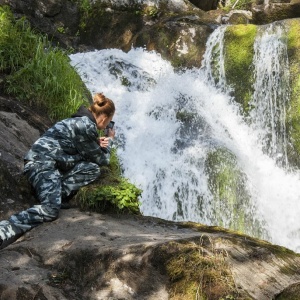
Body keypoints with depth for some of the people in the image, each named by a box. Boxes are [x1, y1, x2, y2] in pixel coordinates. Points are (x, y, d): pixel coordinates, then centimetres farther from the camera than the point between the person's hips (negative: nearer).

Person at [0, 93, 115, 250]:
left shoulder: (80, 121, 19)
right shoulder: (86, 126, -10)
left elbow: (82, 150, 30)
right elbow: (101, 160, 0)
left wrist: (97, 144, 13)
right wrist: (110, 140, 18)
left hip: (49, 163, 10)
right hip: (41, 163, -10)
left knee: (93, 169, 1)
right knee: (51, 209, -29)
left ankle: (54, 193, -8)